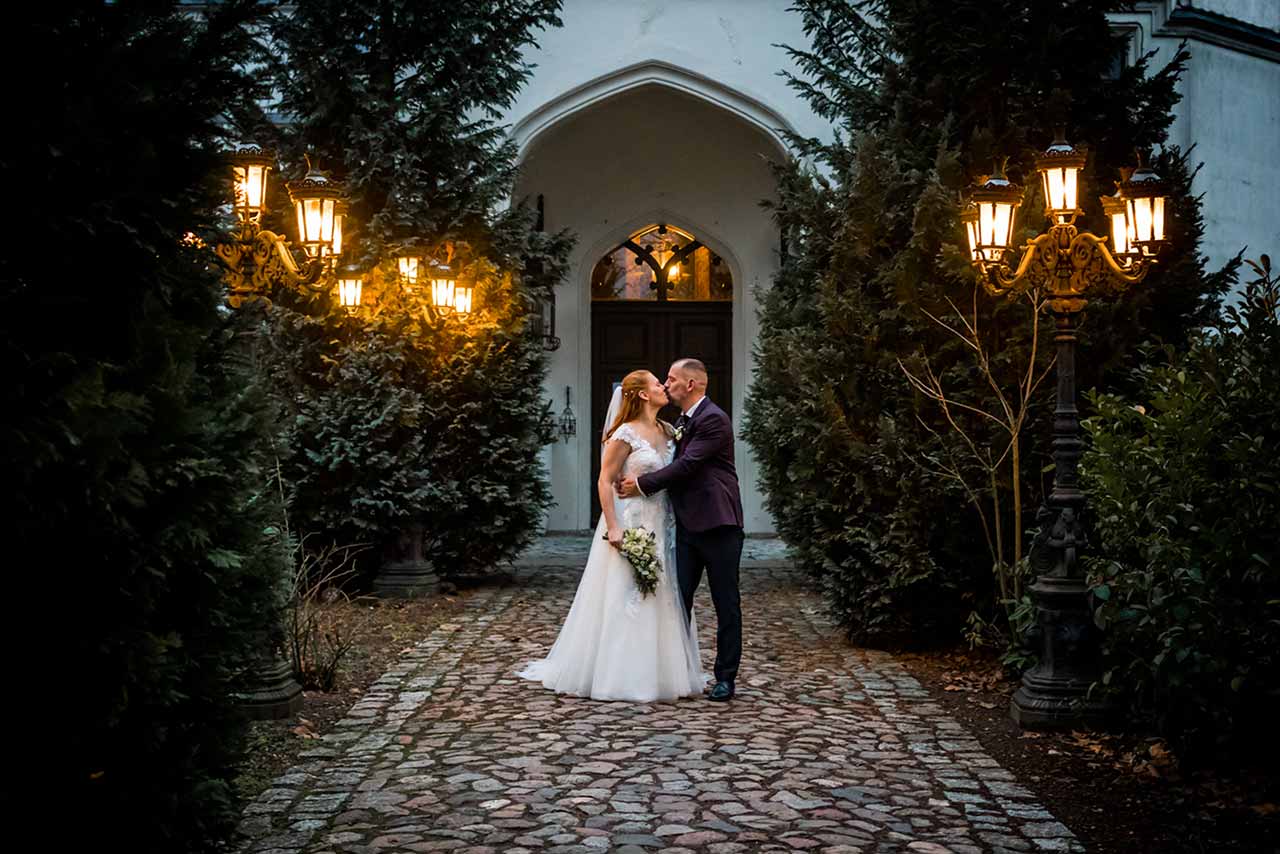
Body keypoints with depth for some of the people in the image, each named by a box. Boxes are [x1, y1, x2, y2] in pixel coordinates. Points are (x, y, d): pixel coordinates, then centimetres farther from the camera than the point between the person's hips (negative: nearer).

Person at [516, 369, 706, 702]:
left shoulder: (668, 431, 10)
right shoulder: (626, 434, -11)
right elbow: (604, 481, -12)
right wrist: (613, 529, -18)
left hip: (660, 525, 7)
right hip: (629, 523, -7)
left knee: (660, 598, 10)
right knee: (625, 597, -3)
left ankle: (660, 672, 20)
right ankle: (621, 676, 6)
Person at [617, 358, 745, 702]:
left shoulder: (714, 419, -13)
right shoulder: (682, 422, 16)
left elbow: (687, 465, -19)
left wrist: (642, 484, -13)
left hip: (718, 525, -8)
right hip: (688, 525, 8)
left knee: (726, 604, 2)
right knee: (679, 599, 8)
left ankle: (725, 677, 9)